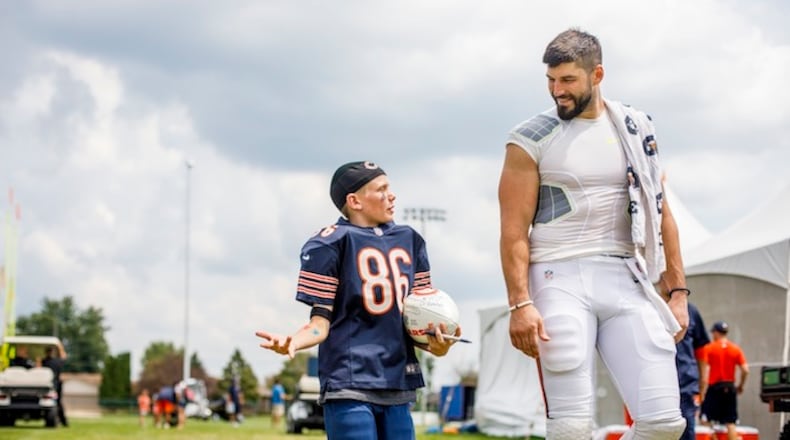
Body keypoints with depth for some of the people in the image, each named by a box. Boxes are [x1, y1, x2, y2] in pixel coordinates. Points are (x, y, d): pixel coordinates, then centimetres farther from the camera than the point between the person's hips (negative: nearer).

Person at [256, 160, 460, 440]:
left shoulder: (409, 241, 15)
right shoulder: (330, 244, -3)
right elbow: (320, 324, -6)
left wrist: (434, 344, -4)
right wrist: (292, 342, -27)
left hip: (398, 386, 7)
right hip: (349, 384, -6)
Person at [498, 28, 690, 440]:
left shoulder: (636, 129, 11)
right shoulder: (532, 139, -1)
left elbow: (660, 215, 15)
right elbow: (514, 230, -4)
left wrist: (677, 291, 10)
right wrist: (520, 303, -13)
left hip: (625, 278, 4)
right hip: (561, 279, -4)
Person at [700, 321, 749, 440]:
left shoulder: (709, 348, -3)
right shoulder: (736, 349, 6)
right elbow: (745, 370, 0)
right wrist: (740, 385, 13)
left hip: (713, 387, -3)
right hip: (730, 389, 3)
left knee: (706, 420, 4)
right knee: (730, 423, 4)